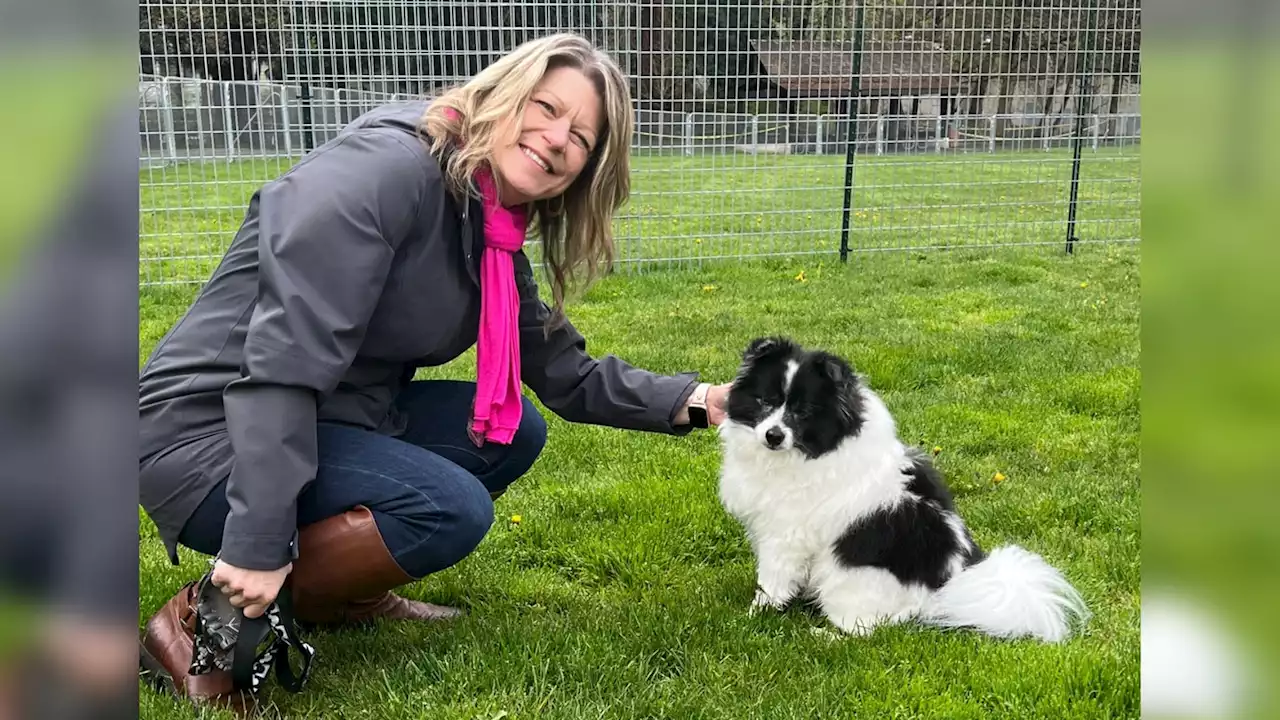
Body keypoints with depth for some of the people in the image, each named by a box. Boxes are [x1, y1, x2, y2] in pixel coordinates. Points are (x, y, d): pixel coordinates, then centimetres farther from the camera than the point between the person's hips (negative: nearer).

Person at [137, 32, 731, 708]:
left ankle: (336, 589, 9)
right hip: (212, 433, -9)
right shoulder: (383, 167, -22)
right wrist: (259, 543, -31)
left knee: (513, 428, 7)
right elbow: (283, 357, -29)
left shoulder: (494, 236, 6)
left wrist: (692, 400, -1)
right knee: (450, 510, -24)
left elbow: (565, 372, 10)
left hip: (332, 421, 9)